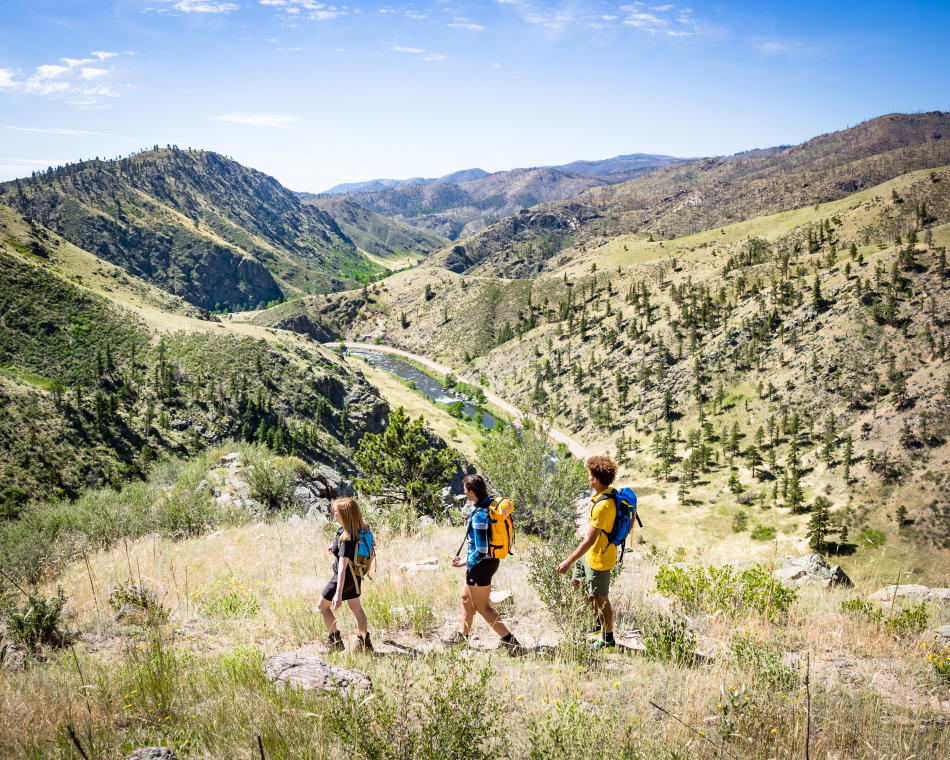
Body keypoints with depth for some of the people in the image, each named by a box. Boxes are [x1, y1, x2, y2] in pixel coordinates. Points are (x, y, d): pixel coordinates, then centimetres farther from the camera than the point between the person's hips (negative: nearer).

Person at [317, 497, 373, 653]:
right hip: (356, 575, 9)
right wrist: (335, 546, 19)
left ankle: (334, 642, 15)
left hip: (345, 576, -8)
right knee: (356, 607, 20)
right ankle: (364, 643, 26)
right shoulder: (359, 529, -6)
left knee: (322, 606, 10)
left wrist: (338, 594, -34)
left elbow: (343, 568, -34)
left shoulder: (347, 538, -32)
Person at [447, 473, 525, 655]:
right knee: (466, 597, 25)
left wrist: (464, 562, -11)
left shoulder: (479, 516, -28)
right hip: (492, 560, 10)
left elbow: (481, 551, -28)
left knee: (483, 608, 4)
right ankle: (462, 636, 40)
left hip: (481, 564, -10)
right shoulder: (492, 503, 0)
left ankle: (511, 642, 7)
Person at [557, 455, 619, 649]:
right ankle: (599, 619, 42)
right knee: (577, 581, 27)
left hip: (599, 558, -10)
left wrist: (568, 561, -27)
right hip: (589, 553, 10)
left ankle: (608, 639, 23)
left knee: (600, 598, 5)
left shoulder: (603, 506, -32)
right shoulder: (608, 495, -2)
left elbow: (589, 540, -31)